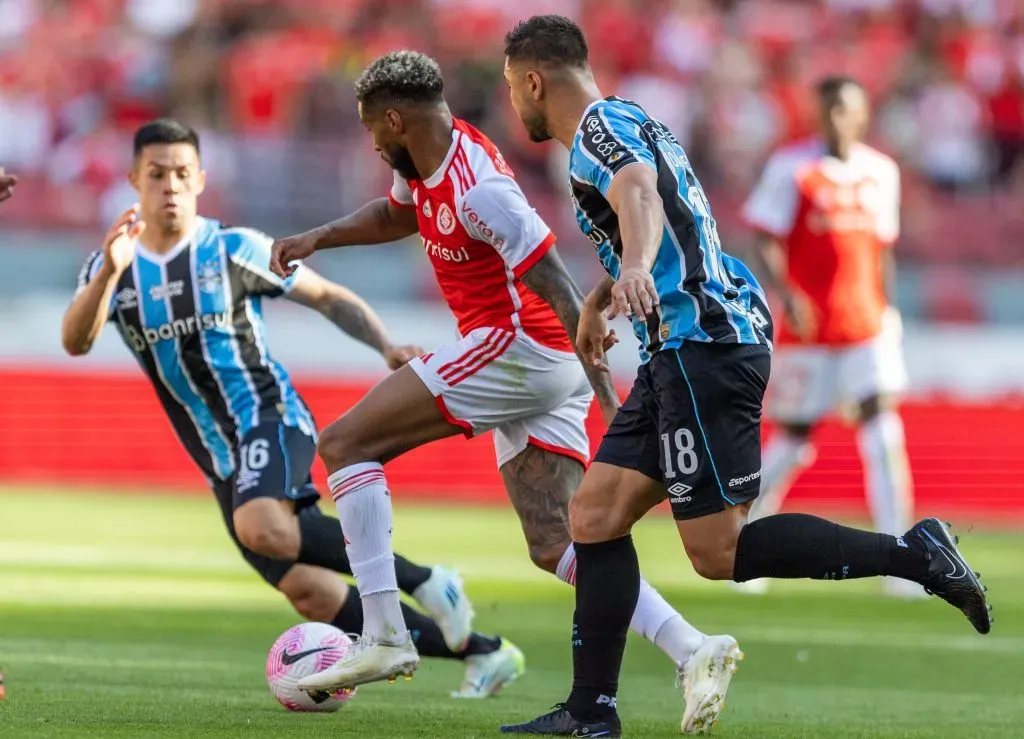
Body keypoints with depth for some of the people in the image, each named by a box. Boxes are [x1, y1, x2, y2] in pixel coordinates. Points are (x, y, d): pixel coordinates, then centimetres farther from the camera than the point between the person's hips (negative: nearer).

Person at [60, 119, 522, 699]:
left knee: (264, 529, -36)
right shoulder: (111, 268, 5)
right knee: (310, 593, -5)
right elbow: (76, 342, -13)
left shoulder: (235, 250, -2)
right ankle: (482, 652, 7)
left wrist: (386, 346, -11)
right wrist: (109, 273, -30)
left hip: (271, 420, -4)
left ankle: (425, 582, -22)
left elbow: (330, 298, 6)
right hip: (223, 464, 4)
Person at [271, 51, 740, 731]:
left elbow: (561, 294, -21)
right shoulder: (427, 162, 11)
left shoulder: (477, 189, -18)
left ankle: (383, 637, -13)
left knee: (344, 443, -6)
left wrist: (610, 400, -23)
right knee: (554, 544, 3)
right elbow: (396, 214, 36)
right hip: (548, 368, 10)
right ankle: (694, 652, -8)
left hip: (515, 346, -10)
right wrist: (317, 238, 23)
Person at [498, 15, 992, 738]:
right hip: (681, 353, 10)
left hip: (703, 345, -10)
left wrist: (635, 269, -52)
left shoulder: (599, 127, -8)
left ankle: (913, 554, -9)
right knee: (595, 515, 6)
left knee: (718, 554, -11)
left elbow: (638, 193, -32)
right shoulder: (628, 124, 24)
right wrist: (597, 300, 59)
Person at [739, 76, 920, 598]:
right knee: (794, 437, 5)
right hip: (807, 328, -3)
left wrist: (888, 307, 14)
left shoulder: (881, 172, 9)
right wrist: (786, 294, -23)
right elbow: (765, 240, -9)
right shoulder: (791, 168, -6)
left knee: (882, 427, -10)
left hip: (867, 327, 3)